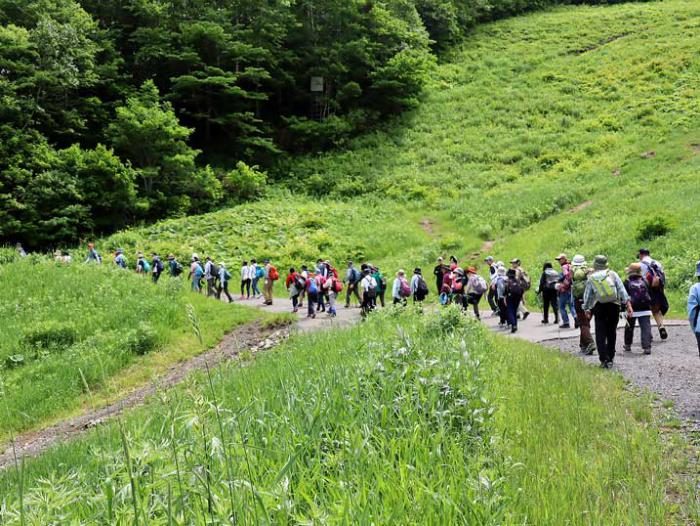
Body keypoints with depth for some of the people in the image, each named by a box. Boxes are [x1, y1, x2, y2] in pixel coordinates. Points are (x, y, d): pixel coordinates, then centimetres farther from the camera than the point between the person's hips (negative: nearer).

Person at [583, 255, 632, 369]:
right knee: (611, 333, 14)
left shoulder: (591, 279, 5)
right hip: (614, 305, 1)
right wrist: (628, 304, -5)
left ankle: (605, 360, -11)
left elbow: (587, 296, 12)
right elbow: (622, 290, -3)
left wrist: (586, 309, 25)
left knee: (600, 335, 0)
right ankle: (610, 358, 20)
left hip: (599, 307, -1)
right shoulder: (613, 274, 4)